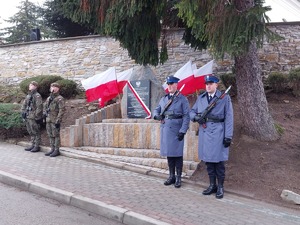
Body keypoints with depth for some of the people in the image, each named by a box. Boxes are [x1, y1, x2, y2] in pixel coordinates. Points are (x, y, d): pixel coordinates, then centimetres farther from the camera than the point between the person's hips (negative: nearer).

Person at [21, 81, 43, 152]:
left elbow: (39, 107, -16)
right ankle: (32, 145, 24)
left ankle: (37, 146, 6)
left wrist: (37, 116, -17)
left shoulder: (37, 96, -11)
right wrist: (23, 112, 9)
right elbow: (24, 104, 22)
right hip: (28, 117, 8)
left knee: (36, 132, -1)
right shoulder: (28, 96, 15)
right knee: (31, 132, 15)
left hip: (34, 118, -8)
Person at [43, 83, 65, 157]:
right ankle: (52, 149, 20)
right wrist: (44, 113, 11)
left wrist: (58, 120, -19)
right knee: (51, 136, 12)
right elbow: (45, 106, 29)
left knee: (56, 135, -3)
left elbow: (61, 110, -14)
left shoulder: (60, 99, -8)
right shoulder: (48, 98, 16)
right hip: (48, 120, 8)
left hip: (55, 121, -8)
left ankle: (57, 150, 3)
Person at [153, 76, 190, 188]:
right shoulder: (163, 99, 13)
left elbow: (186, 116, -7)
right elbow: (156, 110, 20)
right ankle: (171, 176, 21)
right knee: (168, 153, 10)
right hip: (165, 129, 5)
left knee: (177, 154, 1)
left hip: (176, 130, -5)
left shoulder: (182, 99, -2)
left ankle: (178, 178, 10)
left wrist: (183, 131, -14)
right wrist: (157, 116, -5)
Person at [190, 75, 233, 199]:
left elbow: (229, 118, -5)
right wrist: (196, 117, -7)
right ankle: (212, 185, 24)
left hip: (218, 133, -4)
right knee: (208, 160, 11)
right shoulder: (200, 98, 11)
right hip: (204, 133, 4)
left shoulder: (225, 98, -2)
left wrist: (228, 136, -10)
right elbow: (192, 111, 18)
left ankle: (220, 187, 16)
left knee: (218, 161, 2)